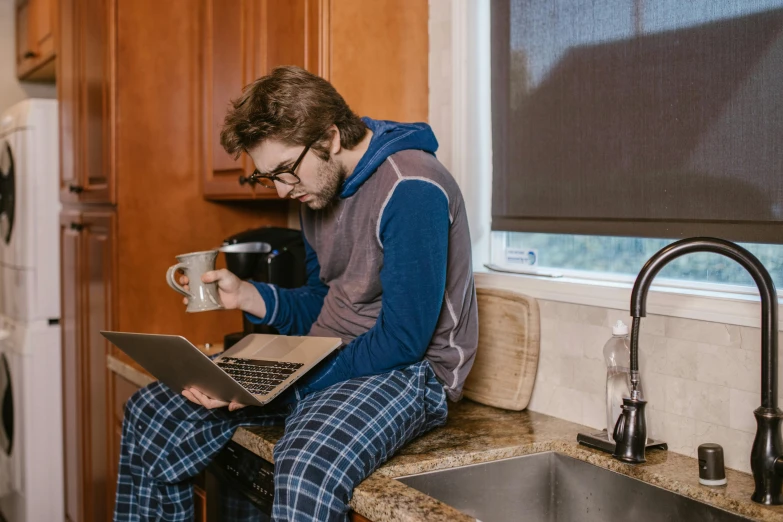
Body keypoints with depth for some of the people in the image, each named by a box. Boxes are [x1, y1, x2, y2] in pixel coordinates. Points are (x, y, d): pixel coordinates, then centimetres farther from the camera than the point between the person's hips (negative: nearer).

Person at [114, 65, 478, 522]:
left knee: (307, 471, -40)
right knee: (151, 415, 4)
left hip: (408, 370, -8)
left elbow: (403, 341, -21)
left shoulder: (412, 190, -20)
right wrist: (244, 294, -2)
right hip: (323, 359, 9)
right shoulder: (320, 187, 8)